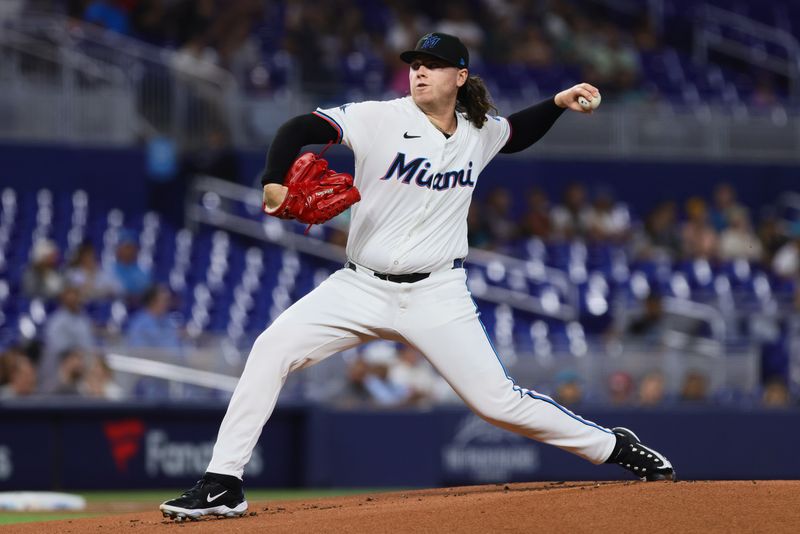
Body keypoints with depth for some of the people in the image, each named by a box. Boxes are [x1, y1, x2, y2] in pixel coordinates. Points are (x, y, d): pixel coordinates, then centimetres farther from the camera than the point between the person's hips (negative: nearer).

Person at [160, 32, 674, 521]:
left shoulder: (479, 132, 4)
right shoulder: (381, 119, -9)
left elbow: (517, 134, 28)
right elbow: (301, 129, -18)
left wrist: (558, 103, 11)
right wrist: (275, 183, -36)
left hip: (437, 295, 0)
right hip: (362, 287, 0)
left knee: (498, 401, -6)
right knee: (272, 348, -18)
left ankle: (613, 447, 17)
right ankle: (222, 486, -14)